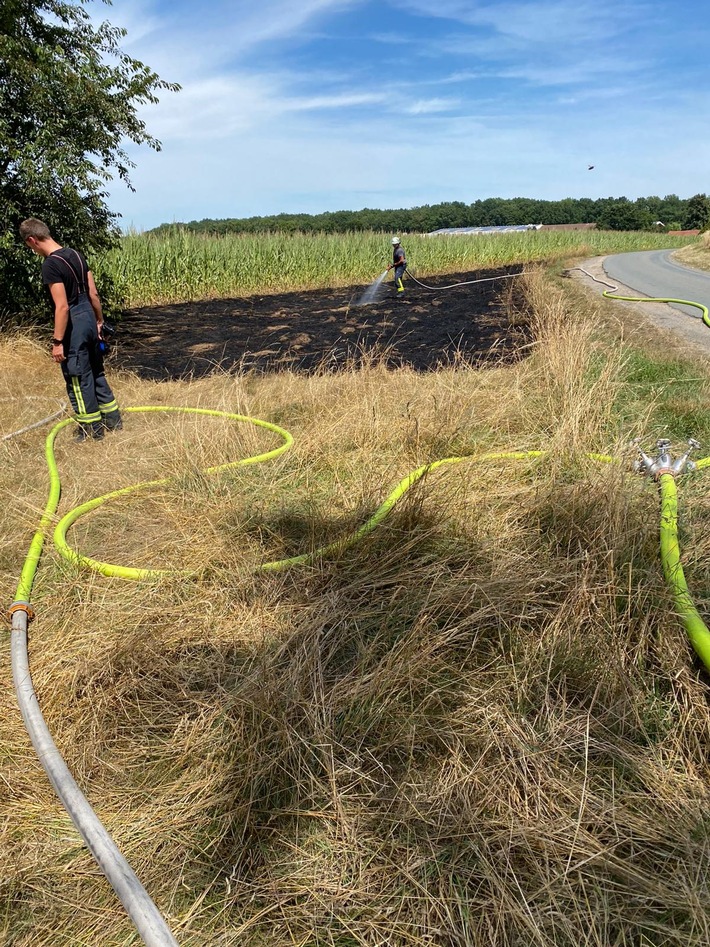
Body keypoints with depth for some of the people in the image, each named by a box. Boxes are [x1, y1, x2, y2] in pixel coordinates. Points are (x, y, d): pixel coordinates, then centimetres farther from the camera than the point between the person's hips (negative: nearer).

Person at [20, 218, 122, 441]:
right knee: (96, 372, 19)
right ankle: (113, 419, 27)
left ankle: (92, 429, 14)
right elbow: (93, 293, 10)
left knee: (78, 379, 4)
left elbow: (62, 307, -20)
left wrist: (57, 341, -16)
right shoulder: (76, 254, 7)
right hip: (89, 318, 8)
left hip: (73, 325, -8)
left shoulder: (50, 264, -17)